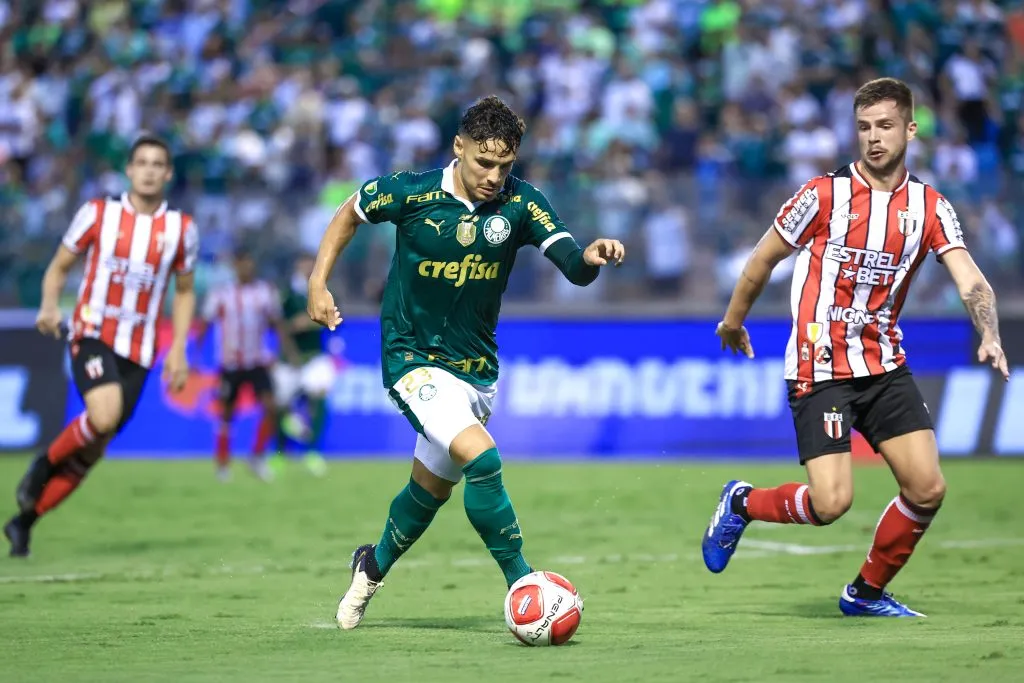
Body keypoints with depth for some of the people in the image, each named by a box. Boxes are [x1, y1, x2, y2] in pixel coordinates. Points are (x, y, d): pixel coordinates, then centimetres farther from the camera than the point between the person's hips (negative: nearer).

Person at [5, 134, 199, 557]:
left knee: (92, 449, 3)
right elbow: (59, 267, 7)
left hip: (138, 353, 3)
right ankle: (44, 464, -3)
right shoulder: (97, 214, 0)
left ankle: (24, 522, 17)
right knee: (104, 416, -31)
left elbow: (184, 291, 16)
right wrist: (49, 306, -13)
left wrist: (178, 350, 6)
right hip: (93, 336, -3)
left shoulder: (181, 229, 4)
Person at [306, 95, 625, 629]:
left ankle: (373, 565, 46)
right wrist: (318, 283, -2)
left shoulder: (520, 203, -10)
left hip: (477, 366, 5)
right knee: (482, 459, -25)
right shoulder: (411, 192, -15)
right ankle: (522, 583, -17)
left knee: (432, 487, 20)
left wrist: (590, 258, -43)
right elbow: (351, 212, 4)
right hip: (413, 359, -5)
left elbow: (573, 267, -20)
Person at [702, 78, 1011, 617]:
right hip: (819, 367, -5)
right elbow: (764, 259, 5)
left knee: (927, 489, -4)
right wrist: (734, 321, 15)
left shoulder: (929, 207, 2)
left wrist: (989, 337, -26)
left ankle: (868, 592, 18)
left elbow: (970, 282, -8)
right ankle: (742, 503, 13)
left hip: (885, 366, 5)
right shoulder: (825, 195, -8)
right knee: (831, 502, -17)